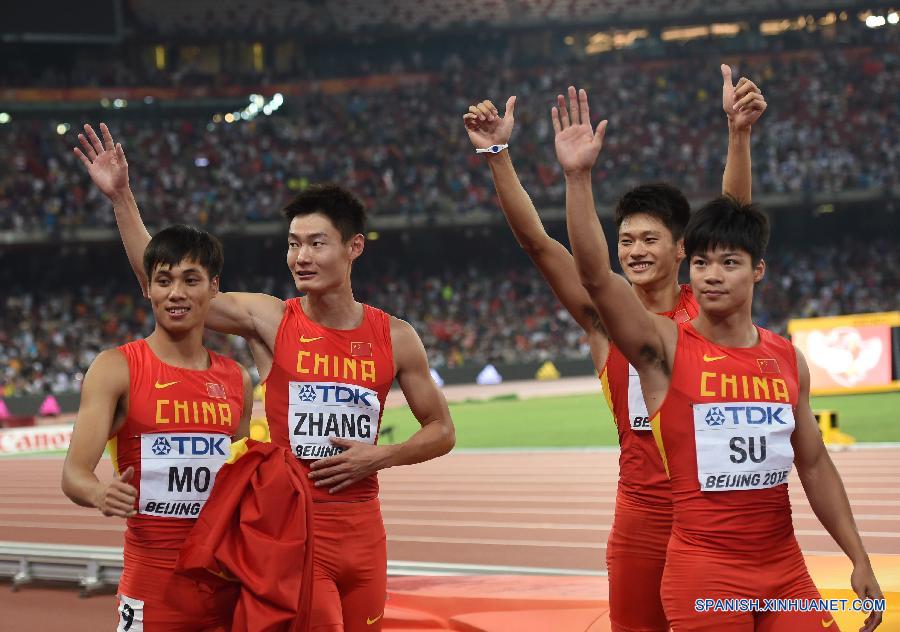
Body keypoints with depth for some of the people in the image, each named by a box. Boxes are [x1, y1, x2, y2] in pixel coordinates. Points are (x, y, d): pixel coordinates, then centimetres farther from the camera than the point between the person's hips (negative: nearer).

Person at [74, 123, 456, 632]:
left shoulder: (395, 338, 2)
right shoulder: (269, 320, -3)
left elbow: (441, 431, 10)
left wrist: (381, 457, -7)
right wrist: (122, 198, -12)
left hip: (363, 526, 3)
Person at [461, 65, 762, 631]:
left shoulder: (706, 308, 1)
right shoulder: (605, 317, 2)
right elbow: (535, 240, -5)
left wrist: (739, 133, -25)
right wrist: (497, 155, -14)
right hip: (641, 514, 1)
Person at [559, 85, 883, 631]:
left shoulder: (788, 359, 7)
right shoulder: (665, 348, -5)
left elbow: (814, 465, 14)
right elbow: (595, 274, -19)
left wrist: (860, 561, 11)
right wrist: (579, 177, -29)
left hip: (785, 568, 4)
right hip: (704, 572, -4)